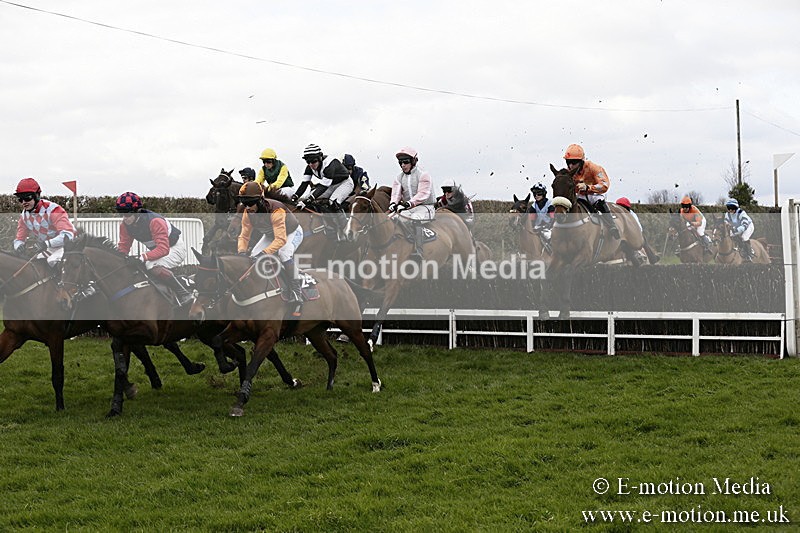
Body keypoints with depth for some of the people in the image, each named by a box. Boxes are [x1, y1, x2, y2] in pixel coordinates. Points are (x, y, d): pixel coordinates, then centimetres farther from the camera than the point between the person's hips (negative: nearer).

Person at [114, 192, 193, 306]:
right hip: (156, 250, 9)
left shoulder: (155, 221, -34)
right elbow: (124, 247, -5)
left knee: (154, 267, -35)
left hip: (176, 248, -9)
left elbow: (163, 249, -40)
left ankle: (184, 294, -27)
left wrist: (144, 257, -52)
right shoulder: (124, 225, -10)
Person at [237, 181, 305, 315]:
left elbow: (281, 239, -45)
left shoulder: (275, 211, -40)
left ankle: (297, 299, -31)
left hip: (292, 233, -7)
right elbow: (244, 235, -13)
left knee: (284, 253, -35)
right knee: (254, 257, -6)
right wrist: (242, 251, -32)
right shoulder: (247, 213, -19)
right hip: (271, 235, 8)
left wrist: (264, 252, -53)